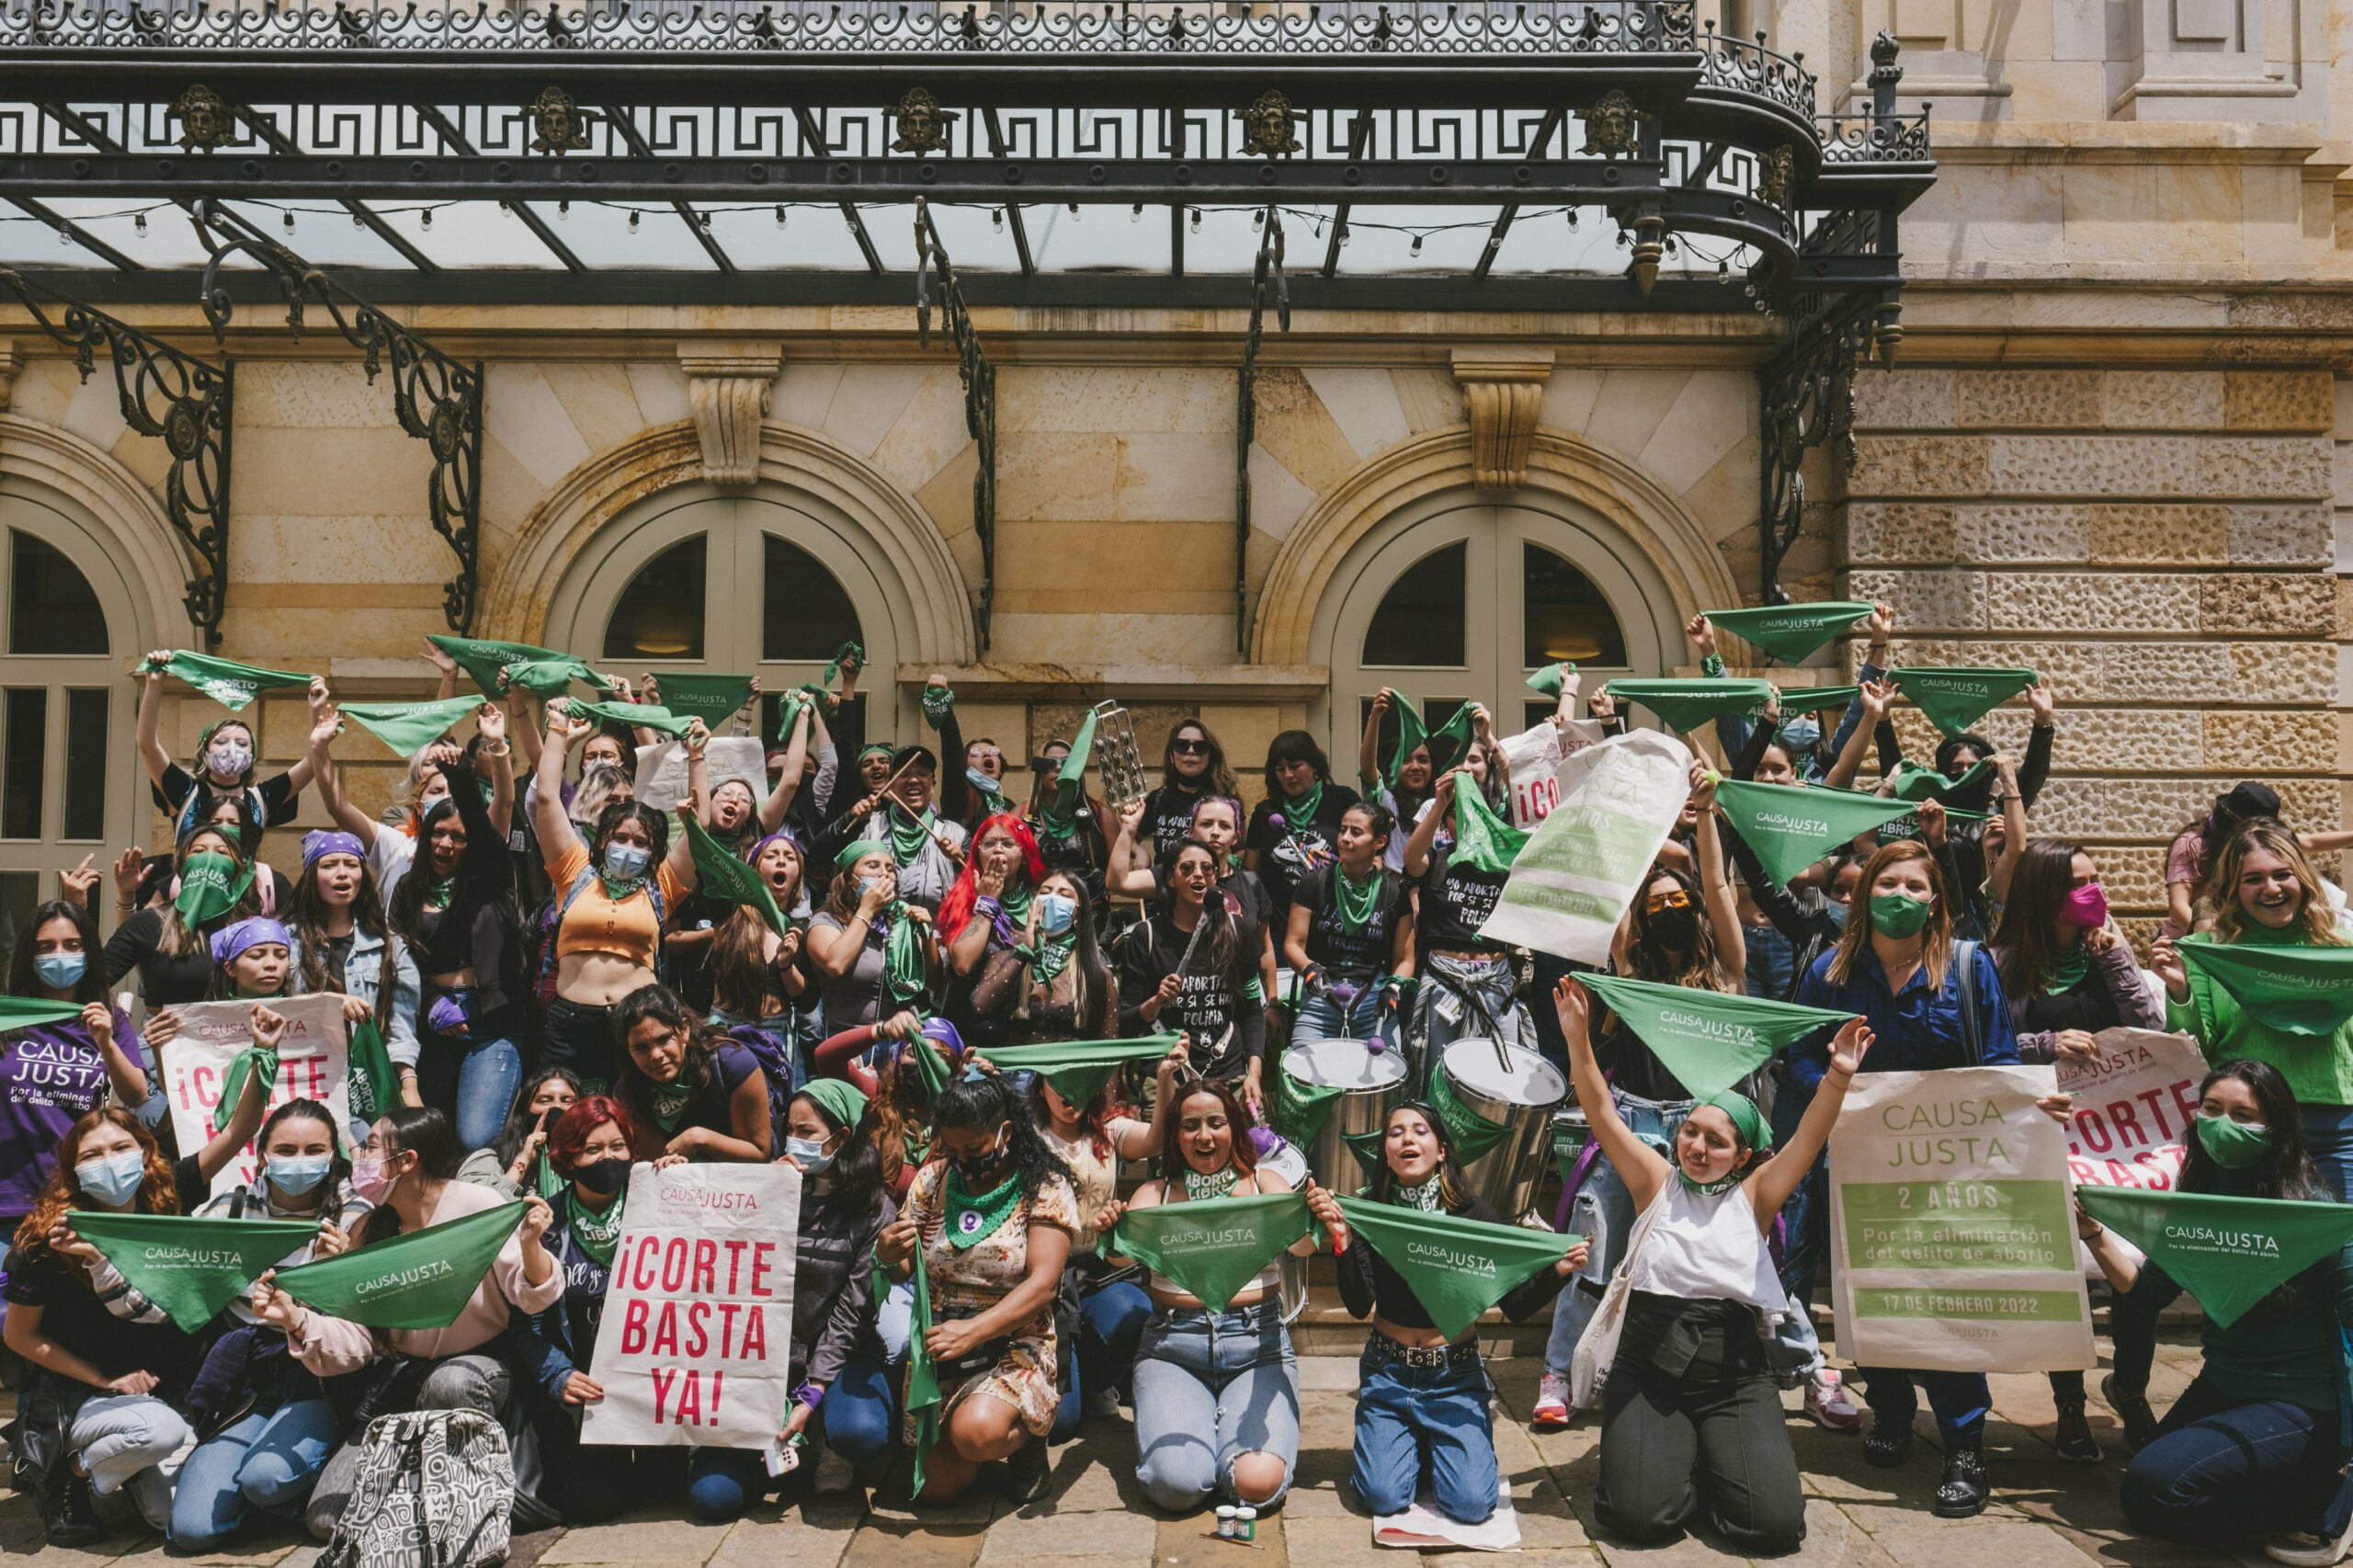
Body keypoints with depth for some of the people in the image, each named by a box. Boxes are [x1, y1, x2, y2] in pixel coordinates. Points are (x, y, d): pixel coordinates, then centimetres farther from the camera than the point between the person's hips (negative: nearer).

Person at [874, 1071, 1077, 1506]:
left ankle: (1027, 1434, 4)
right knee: (936, 1486, -8)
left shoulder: (1044, 1187, -7)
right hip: (940, 1341, 4)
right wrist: (887, 1255, -19)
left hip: (1014, 1343, -4)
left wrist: (974, 1330, -32)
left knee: (976, 1433, -33)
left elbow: (1043, 1284, -17)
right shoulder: (932, 1180, 5)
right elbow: (905, 1269, 7)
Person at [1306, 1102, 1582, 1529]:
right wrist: (1341, 1237, -27)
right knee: (1383, 1497, -16)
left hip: (1456, 1376, 0)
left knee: (1472, 1504, -16)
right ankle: (1411, 1444, 18)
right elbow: (1359, 1306, -15)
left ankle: (1434, 1445, 18)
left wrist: (1558, 1272, -23)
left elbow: (1515, 1305, -6)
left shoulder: (1475, 1213, -6)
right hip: (1388, 1373, 0)